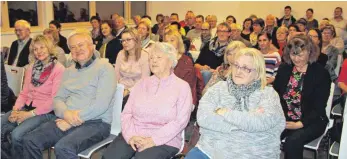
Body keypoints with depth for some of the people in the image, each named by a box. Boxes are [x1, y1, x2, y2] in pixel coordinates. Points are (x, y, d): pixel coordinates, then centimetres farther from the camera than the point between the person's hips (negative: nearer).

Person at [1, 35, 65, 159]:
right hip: (27, 108, 7)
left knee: (17, 134, -27)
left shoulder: (59, 69, -9)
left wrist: (31, 114, -17)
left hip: (46, 112, -6)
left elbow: (54, 99, -14)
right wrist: (16, 109, -5)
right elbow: (24, 92, 14)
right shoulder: (31, 68, 15)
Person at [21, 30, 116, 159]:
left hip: (95, 122, -6)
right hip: (66, 120, 7)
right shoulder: (68, 71, 18)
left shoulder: (104, 67, -5)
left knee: (63, 147, -32)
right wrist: (66, 113, -12)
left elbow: (101, 104, -16)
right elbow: (57, 99, 12)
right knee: (30, 141, -10)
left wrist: (71, 121, -15)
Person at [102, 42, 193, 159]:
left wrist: (153, 140, -16)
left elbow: (180, 121, -8)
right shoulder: (141, 84, 15)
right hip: (133, 135, 3)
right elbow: (126, 113, 8)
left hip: (164, 140, -3)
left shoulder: (182, 87, 2)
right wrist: (130, 135, -10)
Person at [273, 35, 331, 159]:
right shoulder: (284, 69, 7)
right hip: (284, 118, 3)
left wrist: (299, 124, -21)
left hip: (311, 121, -3)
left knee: (292, 142, -31)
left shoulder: (321, 73, -6)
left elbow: (318, 107, -9)